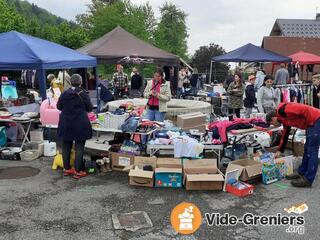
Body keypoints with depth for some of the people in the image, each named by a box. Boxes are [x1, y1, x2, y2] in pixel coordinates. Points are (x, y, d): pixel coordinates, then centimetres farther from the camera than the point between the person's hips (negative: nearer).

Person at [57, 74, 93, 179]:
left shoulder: (64, 94, 0)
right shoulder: (83, 94, -9)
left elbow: (58, 106, 10)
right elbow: (89, 108, -3)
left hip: (66, 125, 4)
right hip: (80, 125, -3)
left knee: (66, 147, 14)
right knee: (79, 148, 2)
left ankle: (66, 169, 23)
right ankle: (78, 171, 4)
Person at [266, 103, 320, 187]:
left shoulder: (282, 110, -12)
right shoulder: (285, 119, 18)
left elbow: (304, 109, -21)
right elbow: (285, 136, 27)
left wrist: (310, 123, -12)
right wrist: (279, 151, 31)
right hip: (312, 123, 10)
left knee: (311, 151, -6)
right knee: (307, 149, 18)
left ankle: (308, 179, 0)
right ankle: (302, 173, 29)